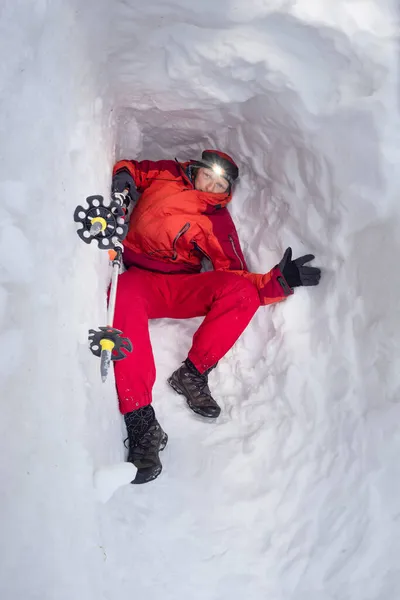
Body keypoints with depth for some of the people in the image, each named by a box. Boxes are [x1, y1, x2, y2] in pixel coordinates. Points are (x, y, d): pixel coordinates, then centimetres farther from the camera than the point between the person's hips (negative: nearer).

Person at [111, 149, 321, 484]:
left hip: (180, 289, 2)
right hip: (137, 277, -1)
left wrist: (279, 280, -15)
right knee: (124, 298, -39)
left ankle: (193, 374, -14)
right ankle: (141, 421, -39)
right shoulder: (165, 175, 15)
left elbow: (235, 275, 2)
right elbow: (133, 168, 28)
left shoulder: (218, 223, 12)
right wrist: (124, 174, 2)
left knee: (242, 291, -25)